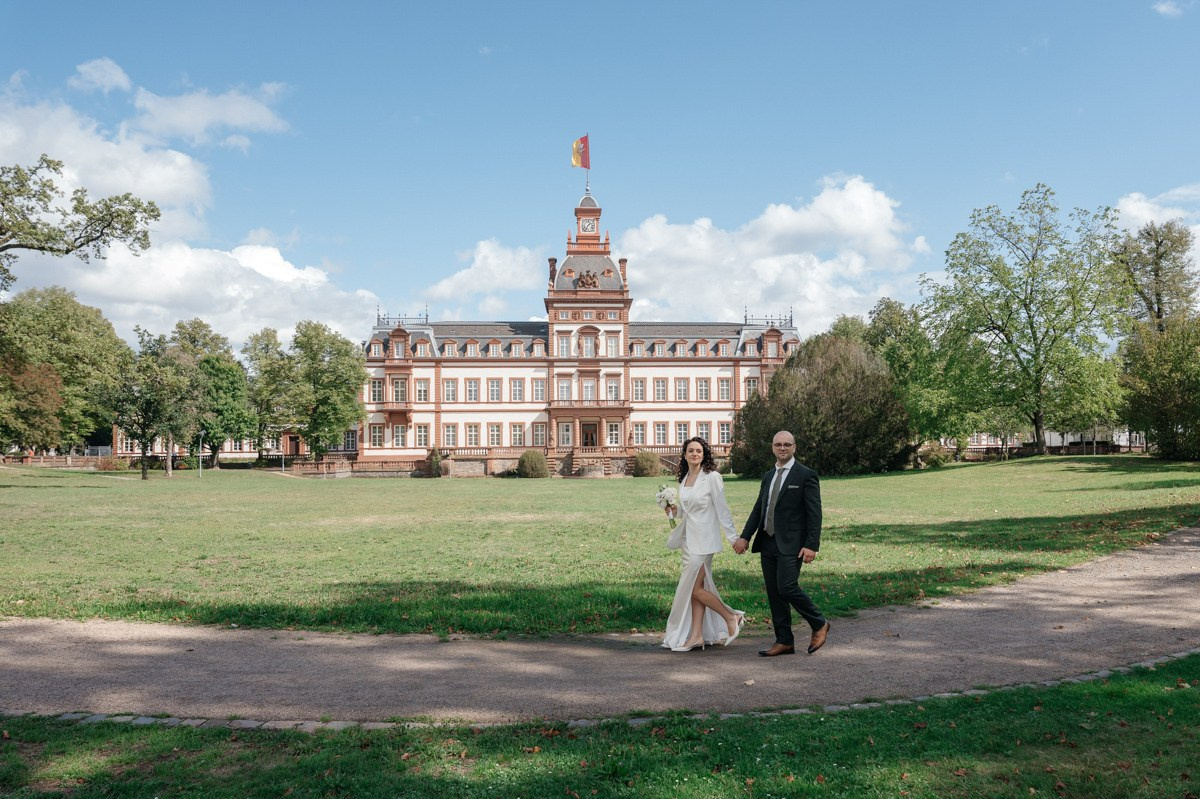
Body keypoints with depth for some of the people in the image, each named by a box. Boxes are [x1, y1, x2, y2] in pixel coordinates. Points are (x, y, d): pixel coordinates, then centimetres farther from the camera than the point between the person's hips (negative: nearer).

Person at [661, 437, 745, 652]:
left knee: (694, 587, -8)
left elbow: (722, 509, -11)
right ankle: (697, 635, 13)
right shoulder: (684, 479, 11)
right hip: (689, 539, 7)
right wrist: (674, 511, 0)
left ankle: (731, 617, 8)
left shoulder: (712, 477, -10)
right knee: (696, 587, 9)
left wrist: (734, 537, -12)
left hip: (704, 539, -7)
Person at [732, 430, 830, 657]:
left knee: (787, 587, -16)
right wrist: (745, 536, 6)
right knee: (773, 593, 7)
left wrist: (812, 545, -16)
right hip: (768, 543, 7)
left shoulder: (806, 475, -5)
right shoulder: (768, 476, 16)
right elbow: (758, 509, 16)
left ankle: (819, 625, 8)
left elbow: (814, 513, -9)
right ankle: (784, 642, 15)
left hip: (790, 544, -7)